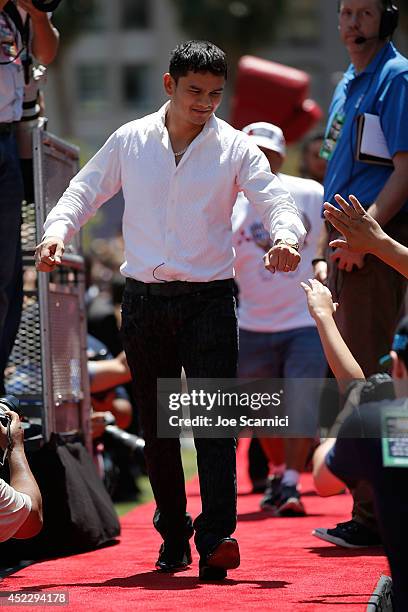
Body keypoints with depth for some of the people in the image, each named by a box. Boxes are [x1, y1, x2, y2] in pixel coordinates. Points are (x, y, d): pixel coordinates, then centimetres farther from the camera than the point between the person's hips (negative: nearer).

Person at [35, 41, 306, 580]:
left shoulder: (235, 148, 1)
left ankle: (216, 540, -19)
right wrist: (58, 229, -8)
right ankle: (173, 537, 20)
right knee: (156, 425, 8)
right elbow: (85, 191, 12)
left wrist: (285, 234, -31)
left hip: (209, 299, -2)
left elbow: (275, 200, -8)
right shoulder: (129, 141, 6)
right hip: (144, 301, 2)